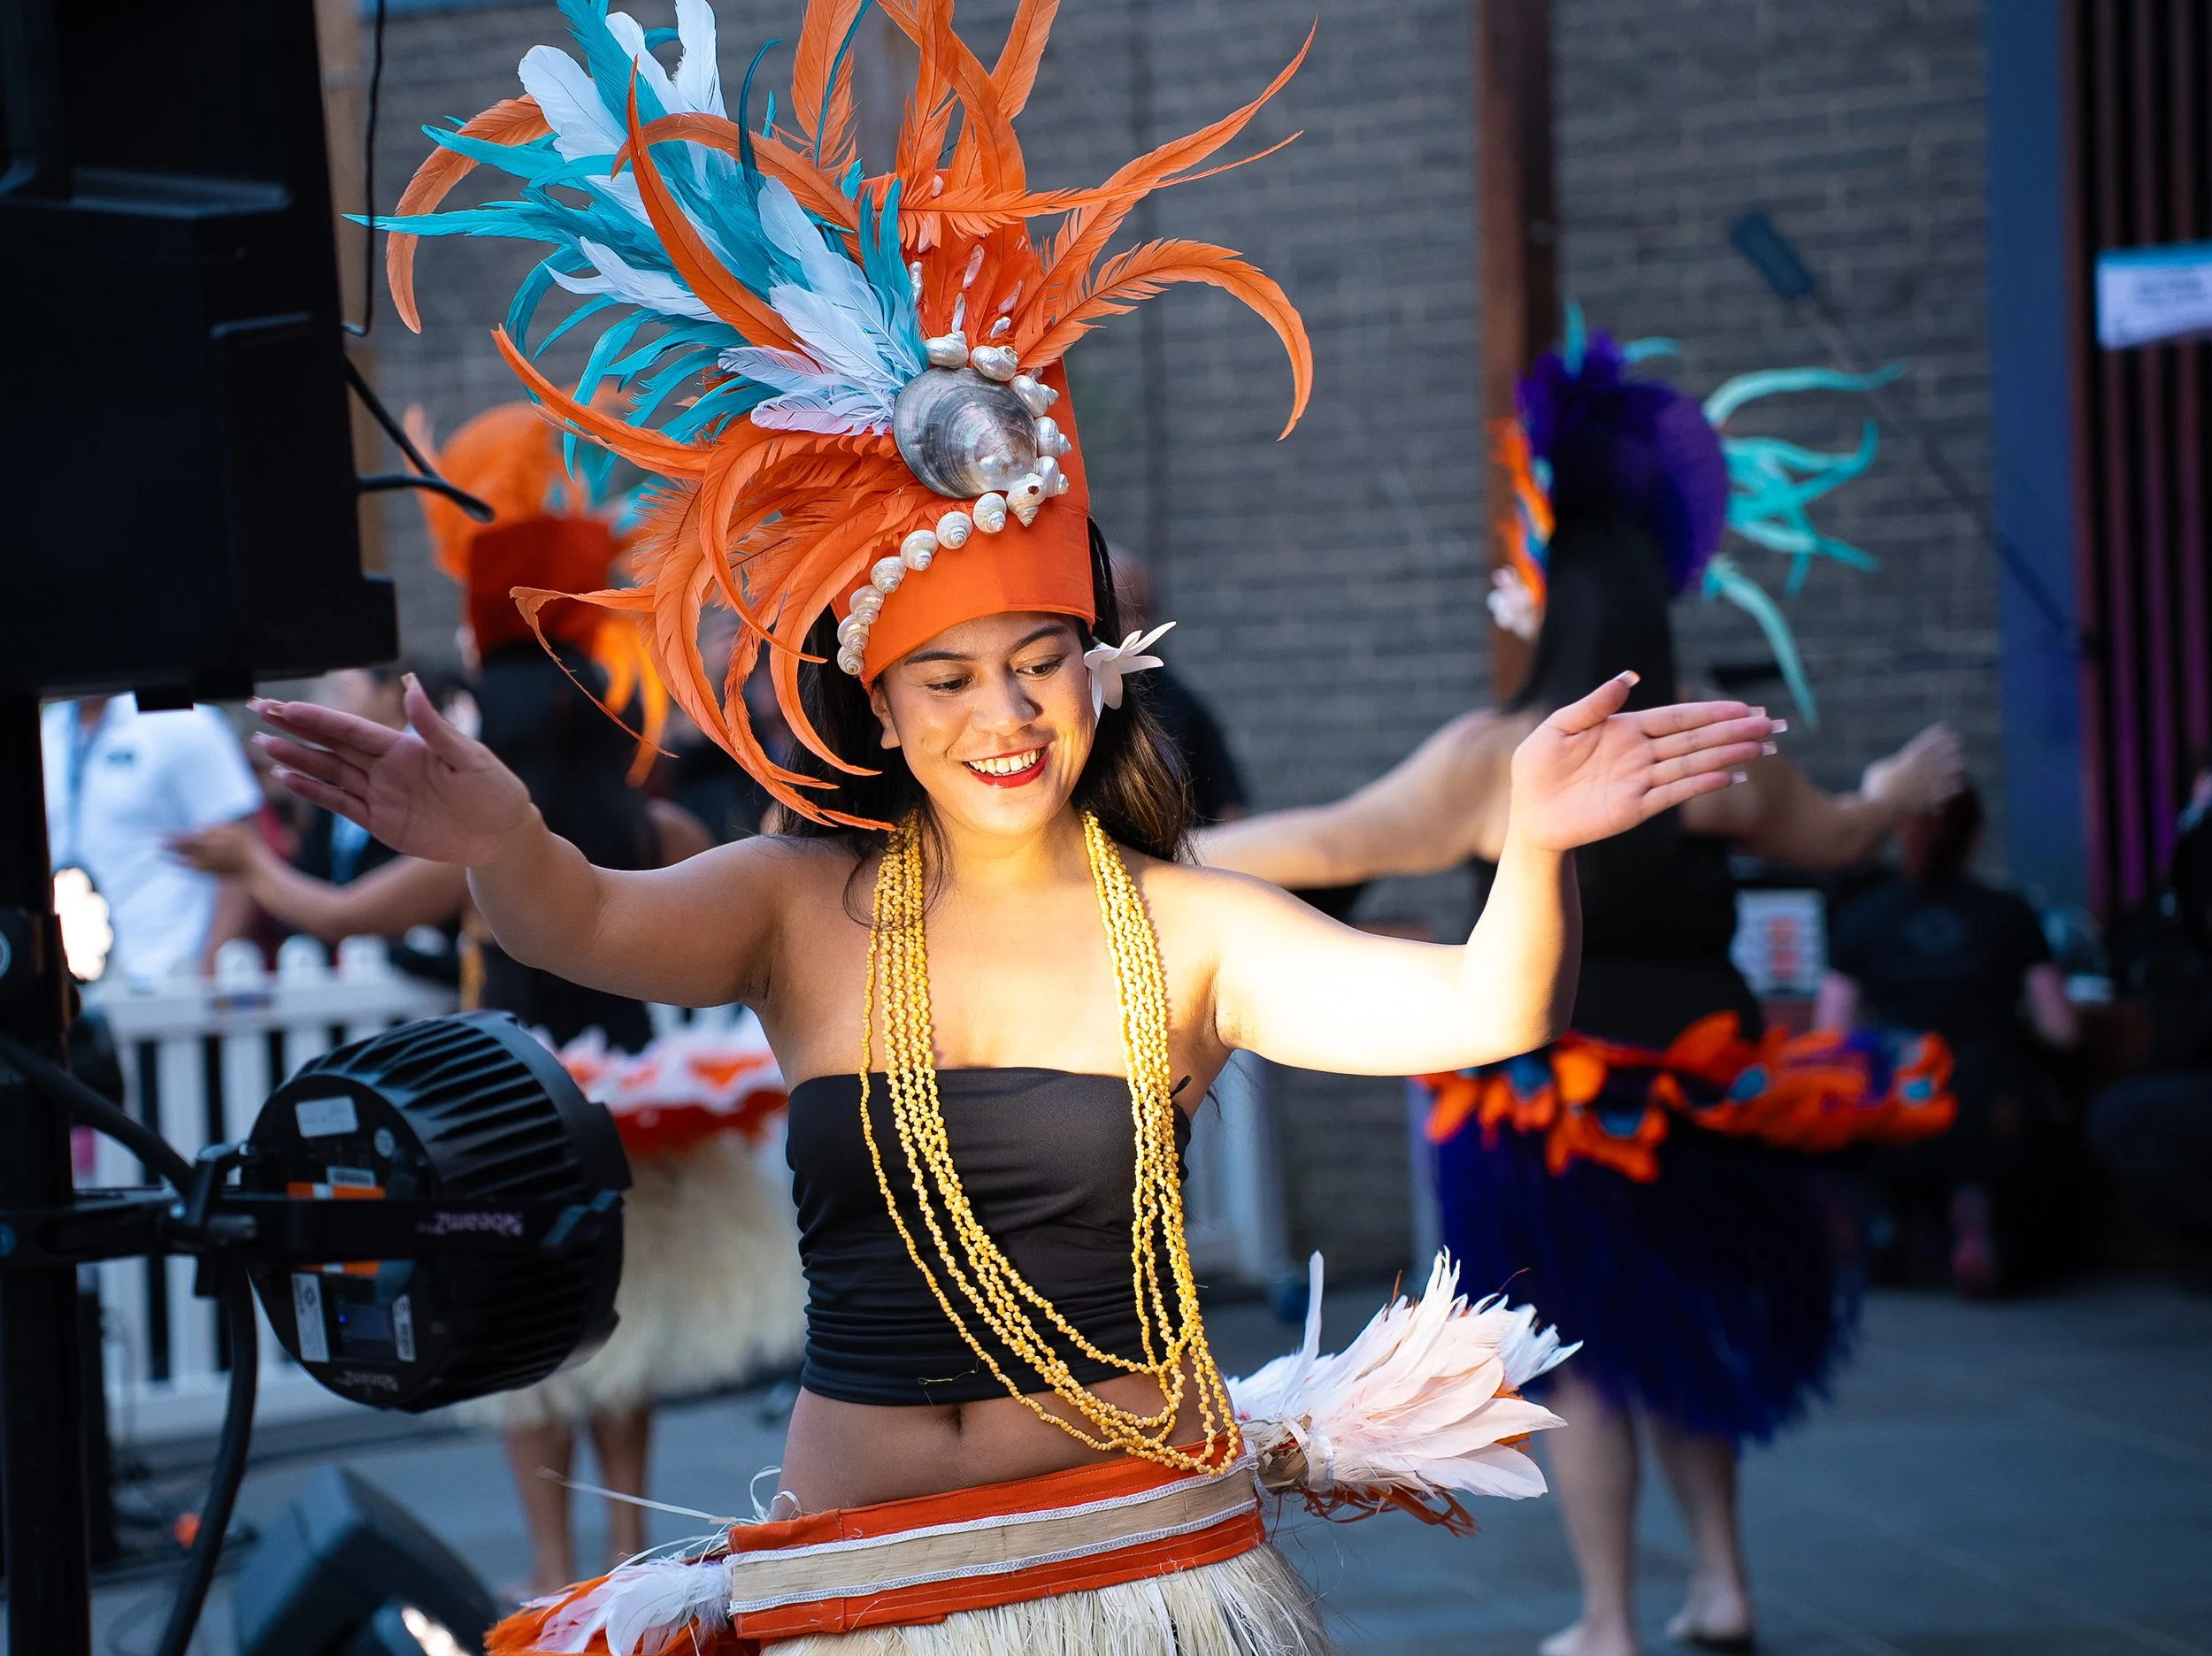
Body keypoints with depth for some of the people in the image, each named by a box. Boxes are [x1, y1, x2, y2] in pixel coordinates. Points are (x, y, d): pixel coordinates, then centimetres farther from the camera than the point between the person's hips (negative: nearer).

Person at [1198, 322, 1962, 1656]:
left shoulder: (1496, 758, -13)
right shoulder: (1725, 754, 0)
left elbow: (1335, 845, -12)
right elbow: (1830, 837, 18)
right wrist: (1896, 795, 41)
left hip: (1550, 1094, -4)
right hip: (1696, 1088, 4)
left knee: (1584, 1359, 6)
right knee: (1681, 1329, 22)